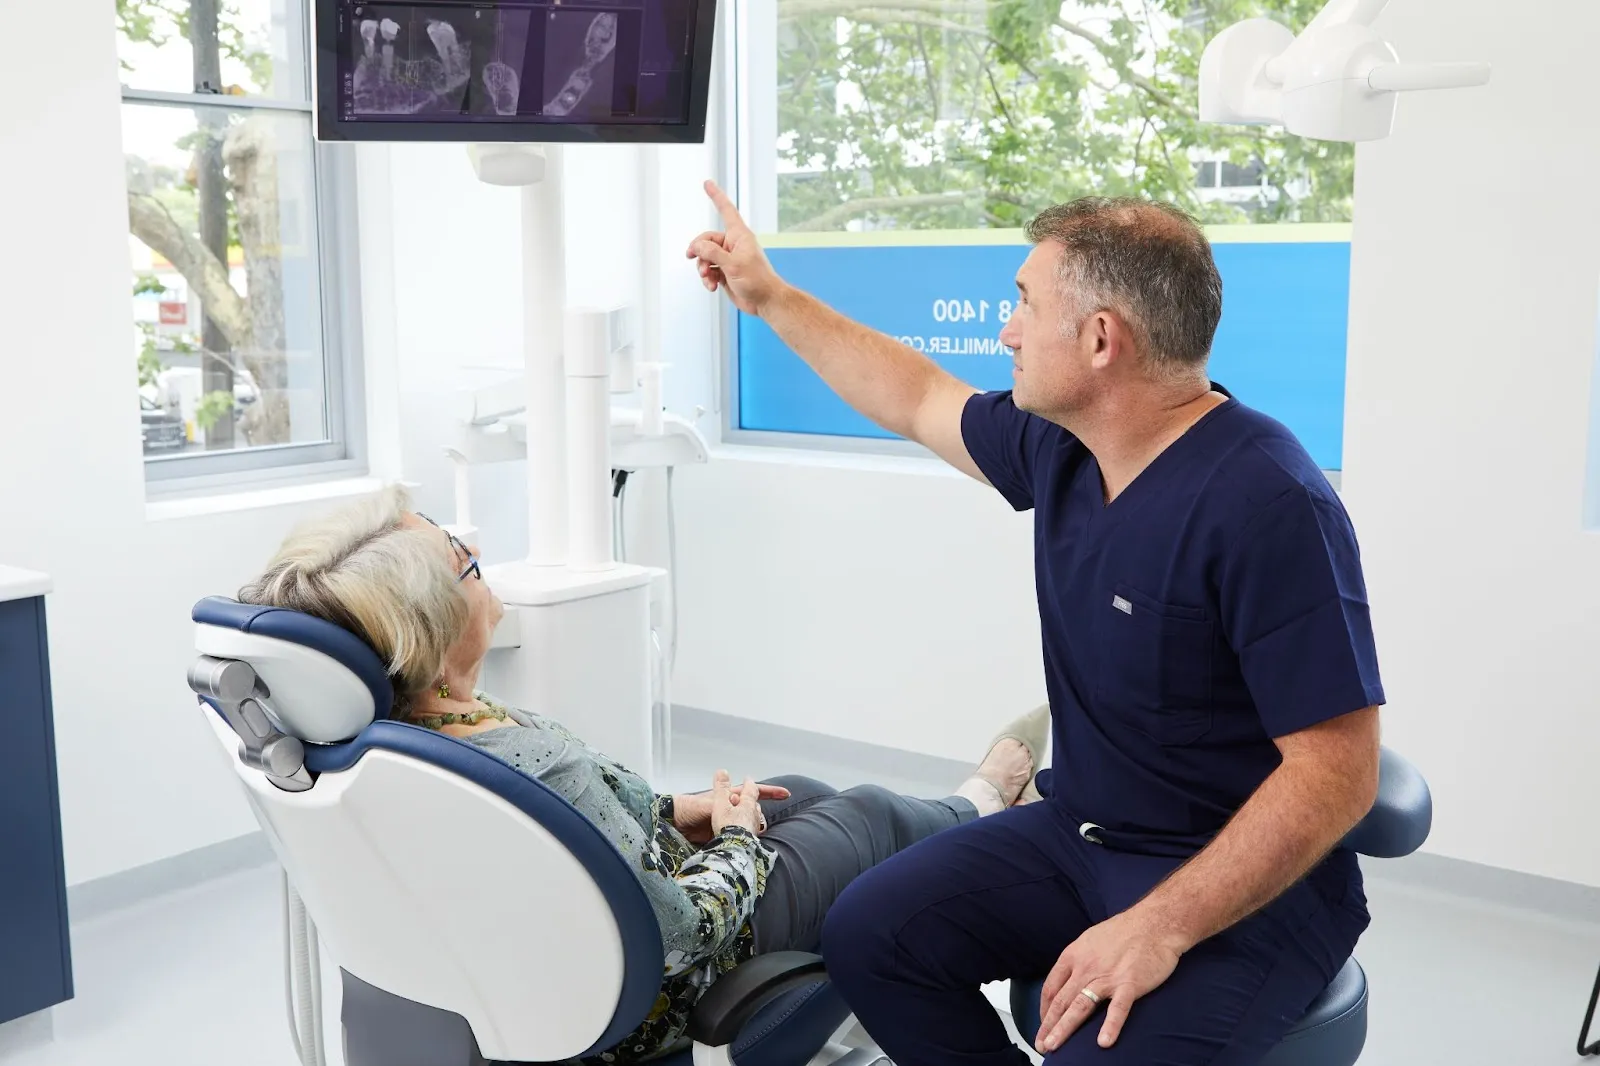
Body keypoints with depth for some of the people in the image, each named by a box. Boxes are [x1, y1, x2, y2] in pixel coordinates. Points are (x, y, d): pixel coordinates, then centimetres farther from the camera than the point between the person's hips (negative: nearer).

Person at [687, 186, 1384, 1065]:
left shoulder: (1268, 506, -24)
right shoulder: (1061, 444, 1)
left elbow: (1337, 772, -24)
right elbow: (916, 400, 20)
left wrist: (1161, 927, -29)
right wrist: (769, 297, 23)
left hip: (1248, 883, -7)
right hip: (1079, 836, 7)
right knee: (869, 934, -9)